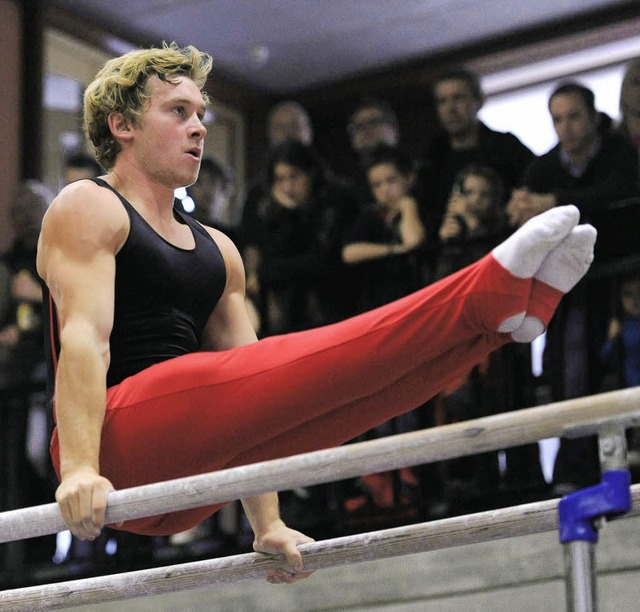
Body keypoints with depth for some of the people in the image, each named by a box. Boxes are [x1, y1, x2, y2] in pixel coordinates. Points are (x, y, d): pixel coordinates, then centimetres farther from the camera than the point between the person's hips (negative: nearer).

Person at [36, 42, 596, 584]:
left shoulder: (216, 249, 26)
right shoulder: (86, 209, 4)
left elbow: (248, 392, 20)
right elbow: (84, 338, -14)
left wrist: (267, 525, 12)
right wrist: (79, 471, -27)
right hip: (120, 438, -8)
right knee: (306, 365, -24)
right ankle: (495, 288, -33)